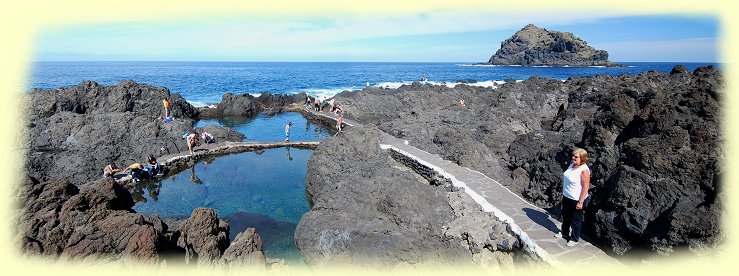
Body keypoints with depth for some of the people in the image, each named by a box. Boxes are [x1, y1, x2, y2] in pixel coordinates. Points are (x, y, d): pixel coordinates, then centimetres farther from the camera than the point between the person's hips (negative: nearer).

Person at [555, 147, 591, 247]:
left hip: (577, 200, -8)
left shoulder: (584, 170, -25)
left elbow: (586, 188, -23)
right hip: (566, 197, 8)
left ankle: (574, 239, 28)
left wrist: (580, 202, -22)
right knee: (565, 217, 24)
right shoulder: (572, 164, 0)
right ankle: (564, 233, 44)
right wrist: (563, 191, 18)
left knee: (576, 220, 11)